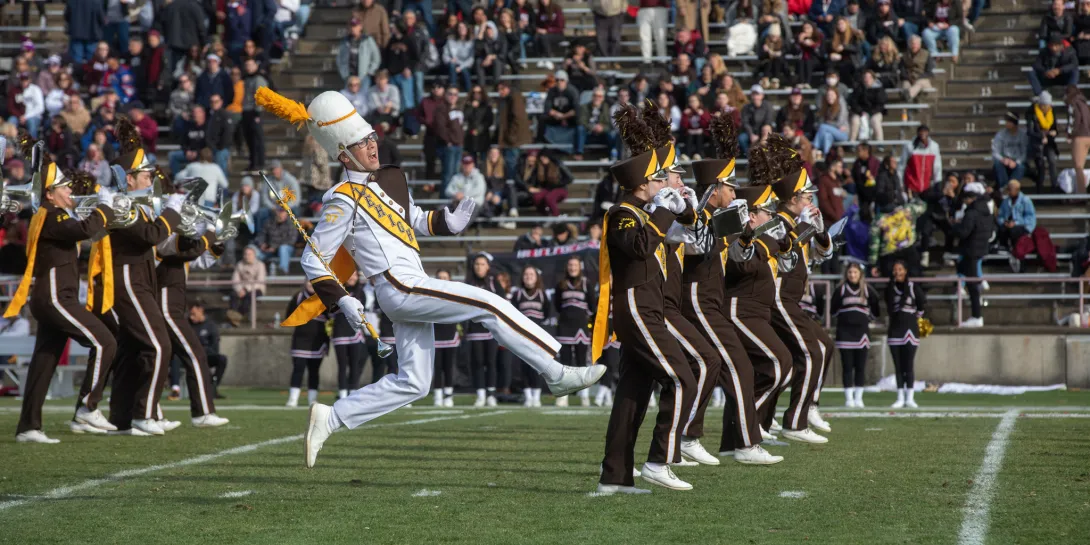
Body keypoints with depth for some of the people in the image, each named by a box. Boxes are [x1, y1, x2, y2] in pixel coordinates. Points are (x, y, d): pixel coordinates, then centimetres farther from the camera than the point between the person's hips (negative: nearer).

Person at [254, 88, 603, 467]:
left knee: (413, 384, 9)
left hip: (412, 288, 9)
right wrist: (341, 300, -15)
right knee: (491, 306, -14)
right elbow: (313, 258, -6)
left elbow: (416, 221, 27)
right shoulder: (344, 200, -7)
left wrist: (450, 220, 7)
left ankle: (329, 419, 11)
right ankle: (556, 374, -10)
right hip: (398, 288, -9)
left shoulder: (389, 180, 17)